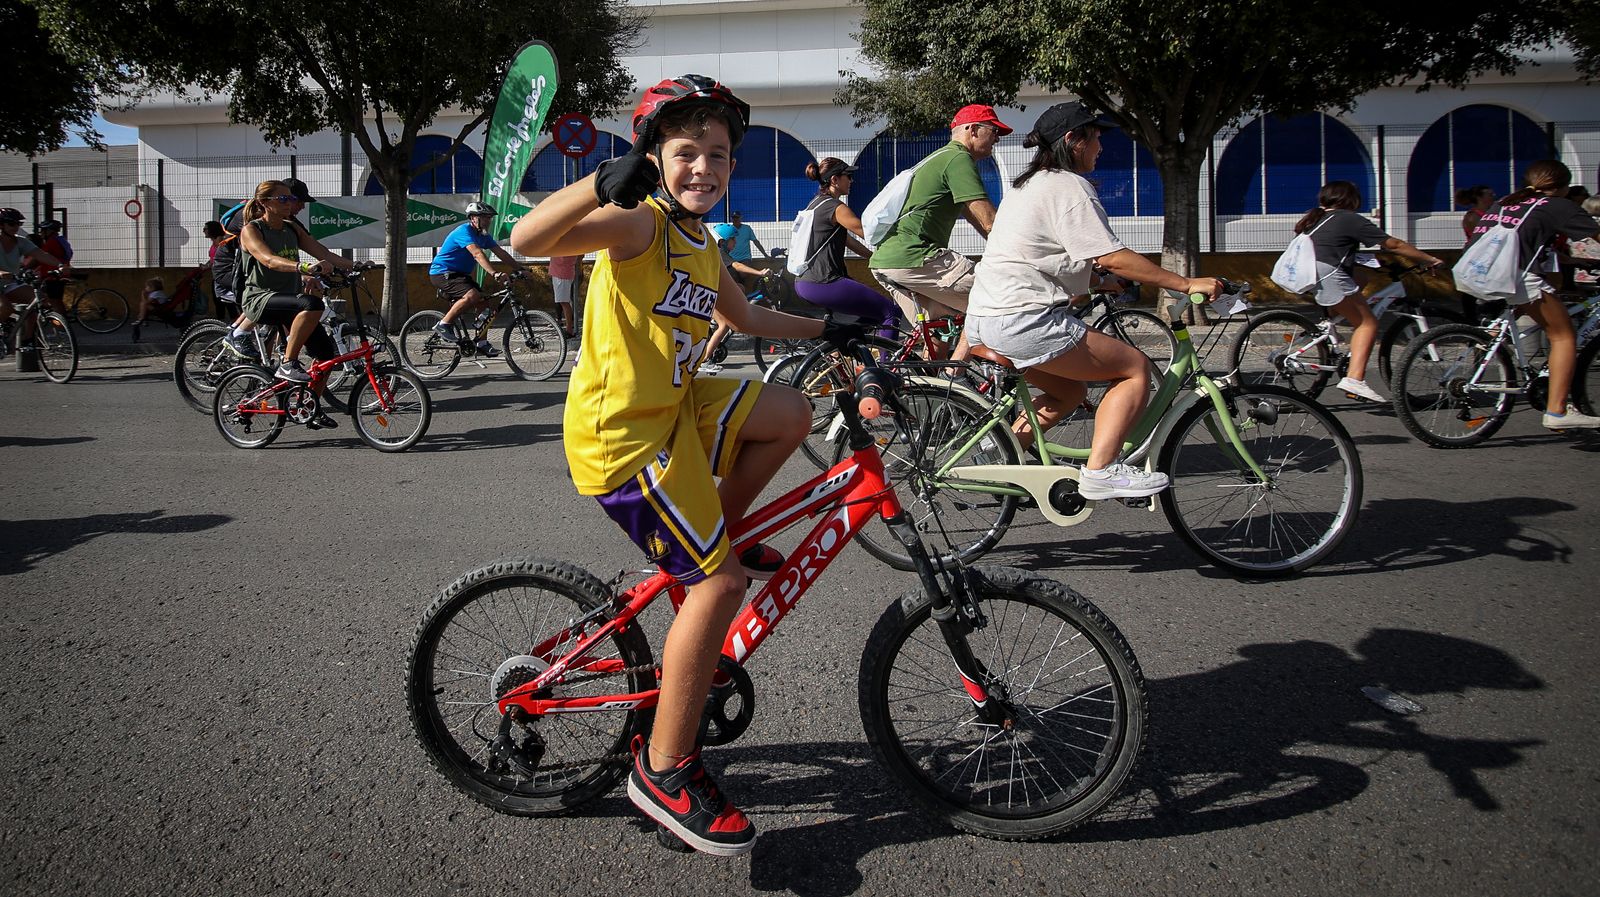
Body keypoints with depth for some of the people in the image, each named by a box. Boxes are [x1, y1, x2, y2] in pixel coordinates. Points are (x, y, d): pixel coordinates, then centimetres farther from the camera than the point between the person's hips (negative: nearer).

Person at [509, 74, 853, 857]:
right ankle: (664, 770, 2)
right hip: (621, 432, -9)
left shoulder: (703, 248, 14)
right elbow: (526, 240, -31)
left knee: (791, 415, 11)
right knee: (720, 583, -10)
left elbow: (746, 316, 33)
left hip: (676, 408, 9)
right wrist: (603, 183, -45)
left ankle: (719, 535, 23)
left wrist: (824, 329, 38)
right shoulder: (640, 224, -14)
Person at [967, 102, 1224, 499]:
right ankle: (1100, 472, -12)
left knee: (1068, 392, 25)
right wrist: (1187, 284, -12)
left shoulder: (1029, 185, 22)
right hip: (1024, 321, -10)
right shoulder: (1069, 187, -8)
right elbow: (1113, 257, -16)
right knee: (1135, 367, -3)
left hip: (985, 318, 10)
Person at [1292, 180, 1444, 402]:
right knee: (1368, 323, -1)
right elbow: (1394, 245, 5)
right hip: (1327, 275, -8)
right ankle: (1354, 379, -16)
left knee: (1360, 275, 30)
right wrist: (1430, 259, 14)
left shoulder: (1314, 219, 24)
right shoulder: (1350, 219, 3)